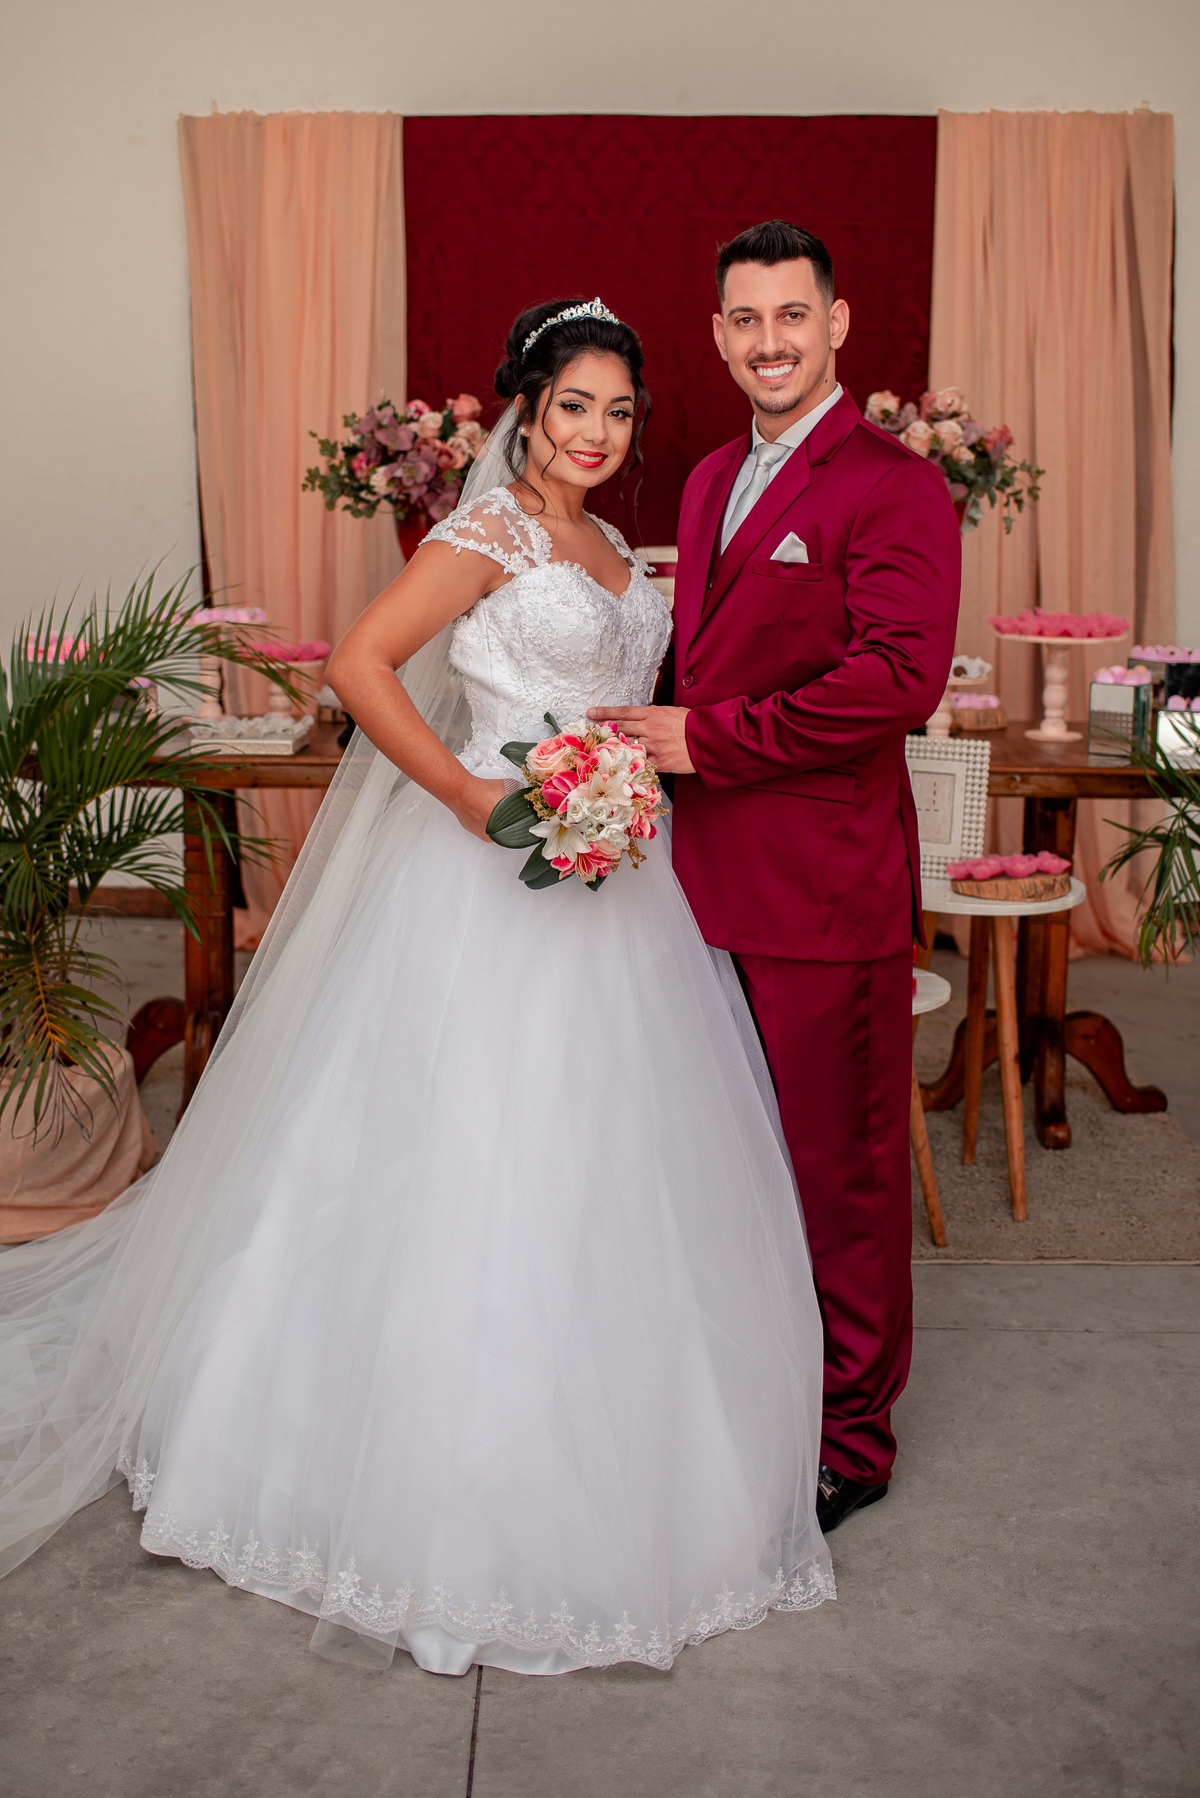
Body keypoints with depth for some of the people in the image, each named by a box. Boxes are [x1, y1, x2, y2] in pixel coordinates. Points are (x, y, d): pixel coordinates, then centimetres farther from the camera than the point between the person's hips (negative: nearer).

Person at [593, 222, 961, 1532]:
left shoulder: (892, 485, -10)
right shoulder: (712, 480, 16)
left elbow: (900, 677, -21)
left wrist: (708, 739, -19)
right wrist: (649, 734, 4)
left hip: (826, 888, -8)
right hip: (712, 876, 8)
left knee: (842, 1166, 6)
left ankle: (851, 1437, 23)